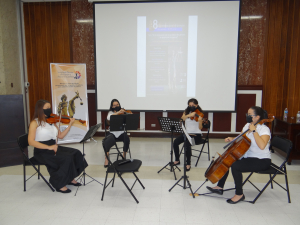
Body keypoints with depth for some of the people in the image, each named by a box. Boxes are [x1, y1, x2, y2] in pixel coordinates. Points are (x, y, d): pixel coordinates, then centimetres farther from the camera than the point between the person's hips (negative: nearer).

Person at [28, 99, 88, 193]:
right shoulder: (35, 123, -6)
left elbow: (60, 136, 11)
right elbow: (31, 141, -17)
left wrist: (70, 125, 1)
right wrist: (48, 147, -26)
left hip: (53, 148, 7)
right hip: (42, 151, -6)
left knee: (76, 153, -12)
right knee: (66, 158, -27)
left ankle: (70, 179, 2)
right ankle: (59, 184, -9)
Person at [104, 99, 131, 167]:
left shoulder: (123, 113, 7)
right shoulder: (111, 112, 4)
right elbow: (109, 118, -21)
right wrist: (118, 112, -32)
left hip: (121, 132, 1)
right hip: (112, 132, -1)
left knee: (127, 140, -29)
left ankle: (124, 156, -5)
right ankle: (106, 158, -9)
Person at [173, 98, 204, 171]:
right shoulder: (186, 112, 7)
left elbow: (200, 128, -11)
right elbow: (181, 119, -13)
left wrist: (200, 120, -30)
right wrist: (189, 115, -27)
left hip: (196, 134, -4)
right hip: (187, 133, 4)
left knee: (187, 143, -33)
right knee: (175, 142, -20)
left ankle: (188, 164, -15)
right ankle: (177, 160, 2)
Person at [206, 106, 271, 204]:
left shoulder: (264, 129, -20)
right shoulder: (247, 125, 3)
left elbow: (262, 146, -39)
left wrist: (254, 130, -32)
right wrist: (232, 139, -1)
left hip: (262, 161, -9)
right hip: (247, 157, 9)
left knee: (235, 166, -27)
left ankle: (239, 194, -8)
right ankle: (220, 187, 13)